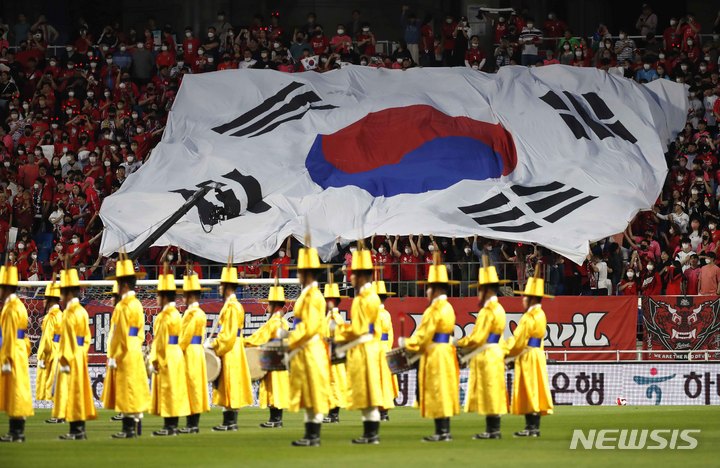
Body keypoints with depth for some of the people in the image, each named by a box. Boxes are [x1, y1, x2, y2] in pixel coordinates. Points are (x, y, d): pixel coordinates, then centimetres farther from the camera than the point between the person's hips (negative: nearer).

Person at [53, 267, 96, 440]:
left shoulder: (69, 314, -15)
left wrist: (65, 360, -18)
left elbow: (67, 339, -19)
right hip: (81, 358, 9)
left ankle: (76, 430, -8)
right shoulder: (83, 312, 12)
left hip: (71, 359, -9)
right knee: (79, 392, 10)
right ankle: (80, 429, 12)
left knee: (71, 393, -7)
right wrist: (81, 354, 18)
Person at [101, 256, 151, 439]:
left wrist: (112, 356, -14)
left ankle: (129, 428, -7)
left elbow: (118, 334, -17)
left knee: (127, 391, -7)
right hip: (136, 352, 9)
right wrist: (135, 347, 19)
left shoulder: (122, 307, -16)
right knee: (134, 390, 11)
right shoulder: (137, 304, 12)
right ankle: (134, 427, 14)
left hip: (125, 355, -9)